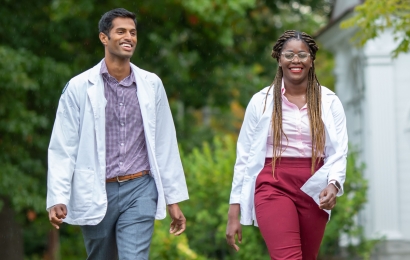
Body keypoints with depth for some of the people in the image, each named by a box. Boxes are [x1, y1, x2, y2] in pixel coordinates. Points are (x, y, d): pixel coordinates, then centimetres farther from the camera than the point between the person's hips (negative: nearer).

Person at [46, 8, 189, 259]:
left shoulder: (151, 85, 4)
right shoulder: (79, 87, -3)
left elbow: (165, 144, 8)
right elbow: (63, 148, -4)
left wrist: (173, 199, 8)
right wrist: (58, 199, -13)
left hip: (140, 191, 0)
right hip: (96, 193, 0)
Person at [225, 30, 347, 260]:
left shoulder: (329, 101, 5)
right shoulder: (262, 101, 3)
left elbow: (339, 152, 0)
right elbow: (245, 157, 5)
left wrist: (333, 184, -21)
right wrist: (234, 212, 3)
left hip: (313, 190, 2)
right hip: (274, 187, -2)